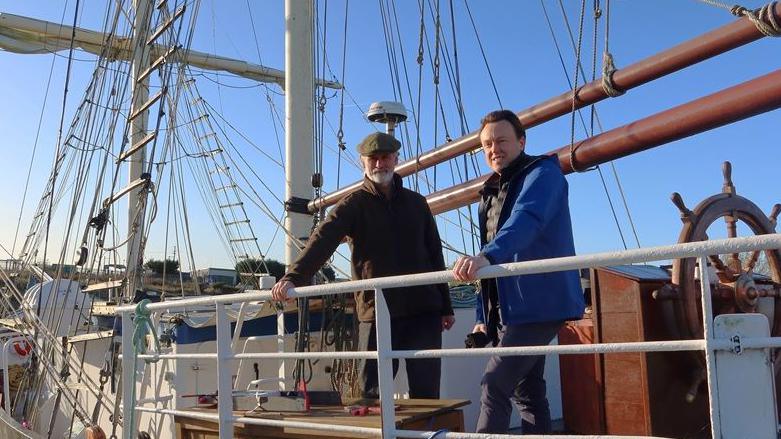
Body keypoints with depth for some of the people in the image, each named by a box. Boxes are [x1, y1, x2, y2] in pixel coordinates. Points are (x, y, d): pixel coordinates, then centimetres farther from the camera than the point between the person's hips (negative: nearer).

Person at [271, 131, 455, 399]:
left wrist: (445, 307, 14)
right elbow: (322, 241, -16)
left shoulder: (416, 203, 12)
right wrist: (293, 277, -32)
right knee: (372, 392, 4)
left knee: (426, 391, 5)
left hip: (423, 309, 3)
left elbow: (435, 255, 16)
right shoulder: (354, 205, 1)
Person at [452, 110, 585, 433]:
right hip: (508, 309, 9)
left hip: (537, 305, -8)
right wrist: (483, 317, 14)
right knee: (527, 392, 11)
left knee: (494, 386, -14)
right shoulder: (492, 191, 19)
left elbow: (526, 220, -29)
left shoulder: (542, 173, -7)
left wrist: (486, 256, -46)